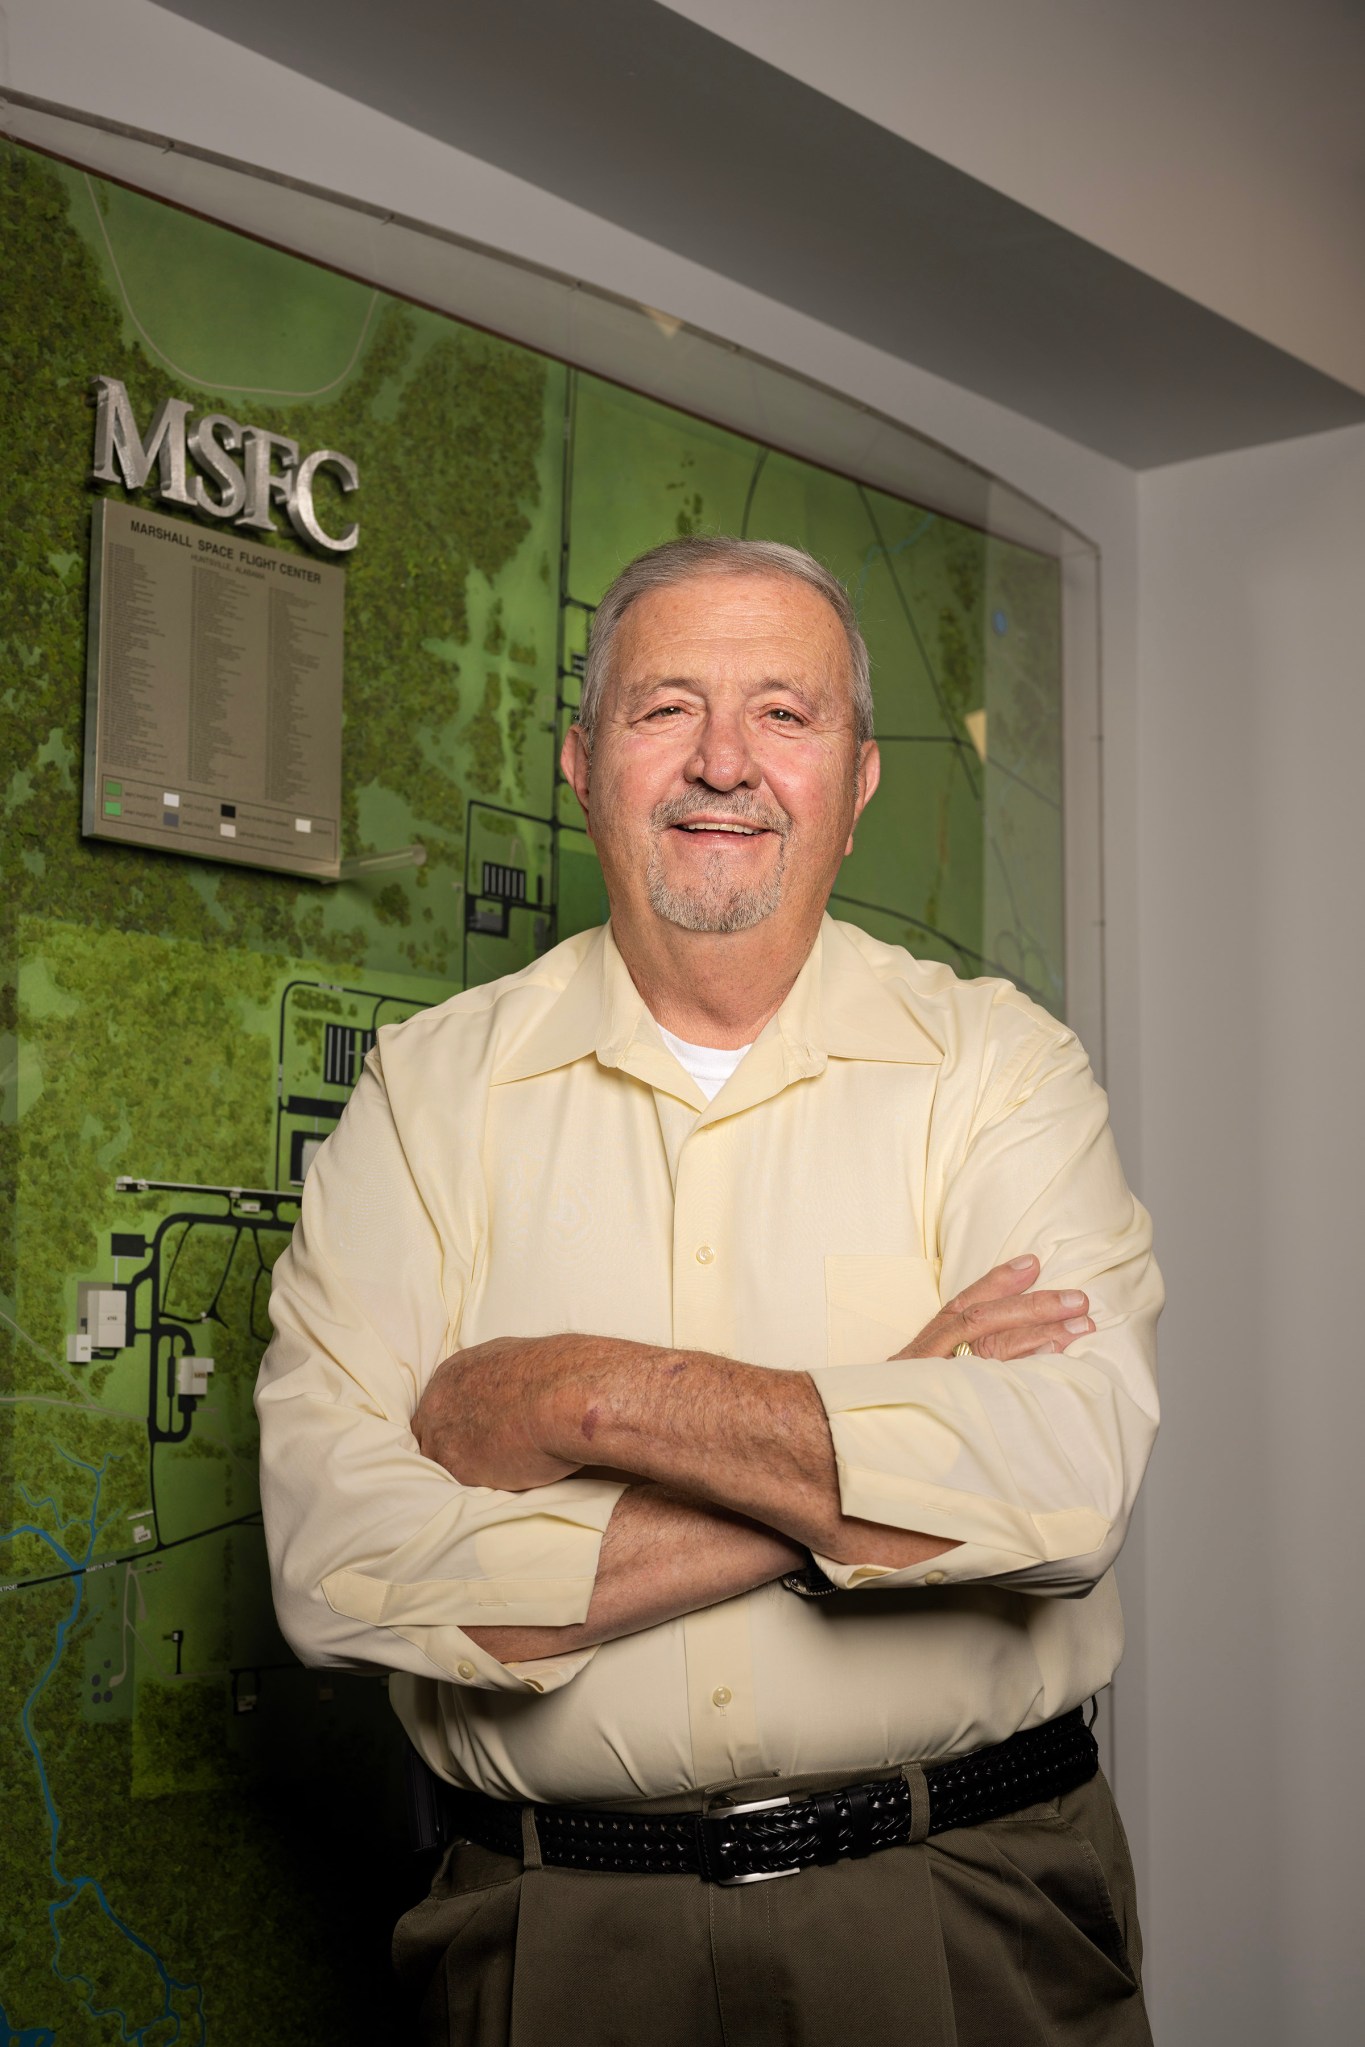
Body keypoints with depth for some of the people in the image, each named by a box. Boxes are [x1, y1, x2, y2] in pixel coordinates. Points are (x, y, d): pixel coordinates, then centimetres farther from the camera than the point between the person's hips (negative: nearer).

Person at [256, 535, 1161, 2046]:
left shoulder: (996, 1061, -3)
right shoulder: (431, 1088, -2)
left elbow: (1075, 1471, -19)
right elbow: (333, 1560, -14)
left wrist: (579, 1395, -19)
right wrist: (851, 1476, -18)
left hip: (971, 1922, 0)